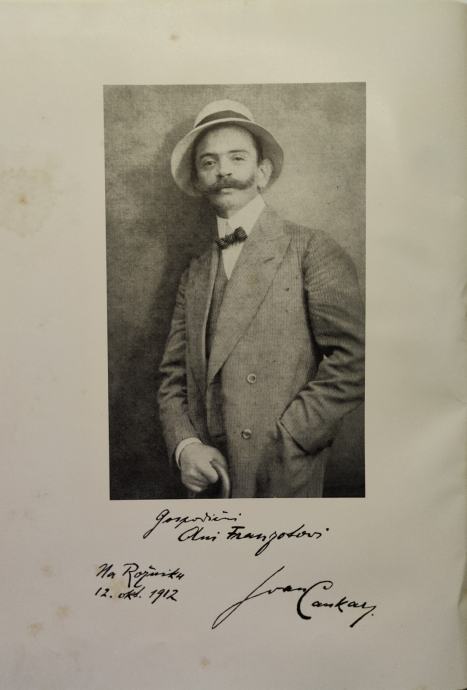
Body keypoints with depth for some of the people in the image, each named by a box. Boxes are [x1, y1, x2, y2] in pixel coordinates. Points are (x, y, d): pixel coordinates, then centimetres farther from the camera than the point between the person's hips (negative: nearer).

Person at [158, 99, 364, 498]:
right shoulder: (194, 276, 10)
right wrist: (185, 446, -7)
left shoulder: (312, 251, -6)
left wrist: (279, 445, -15)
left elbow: (354, 361, -13)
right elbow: (173, 377, 10)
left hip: (283, 479, -4)